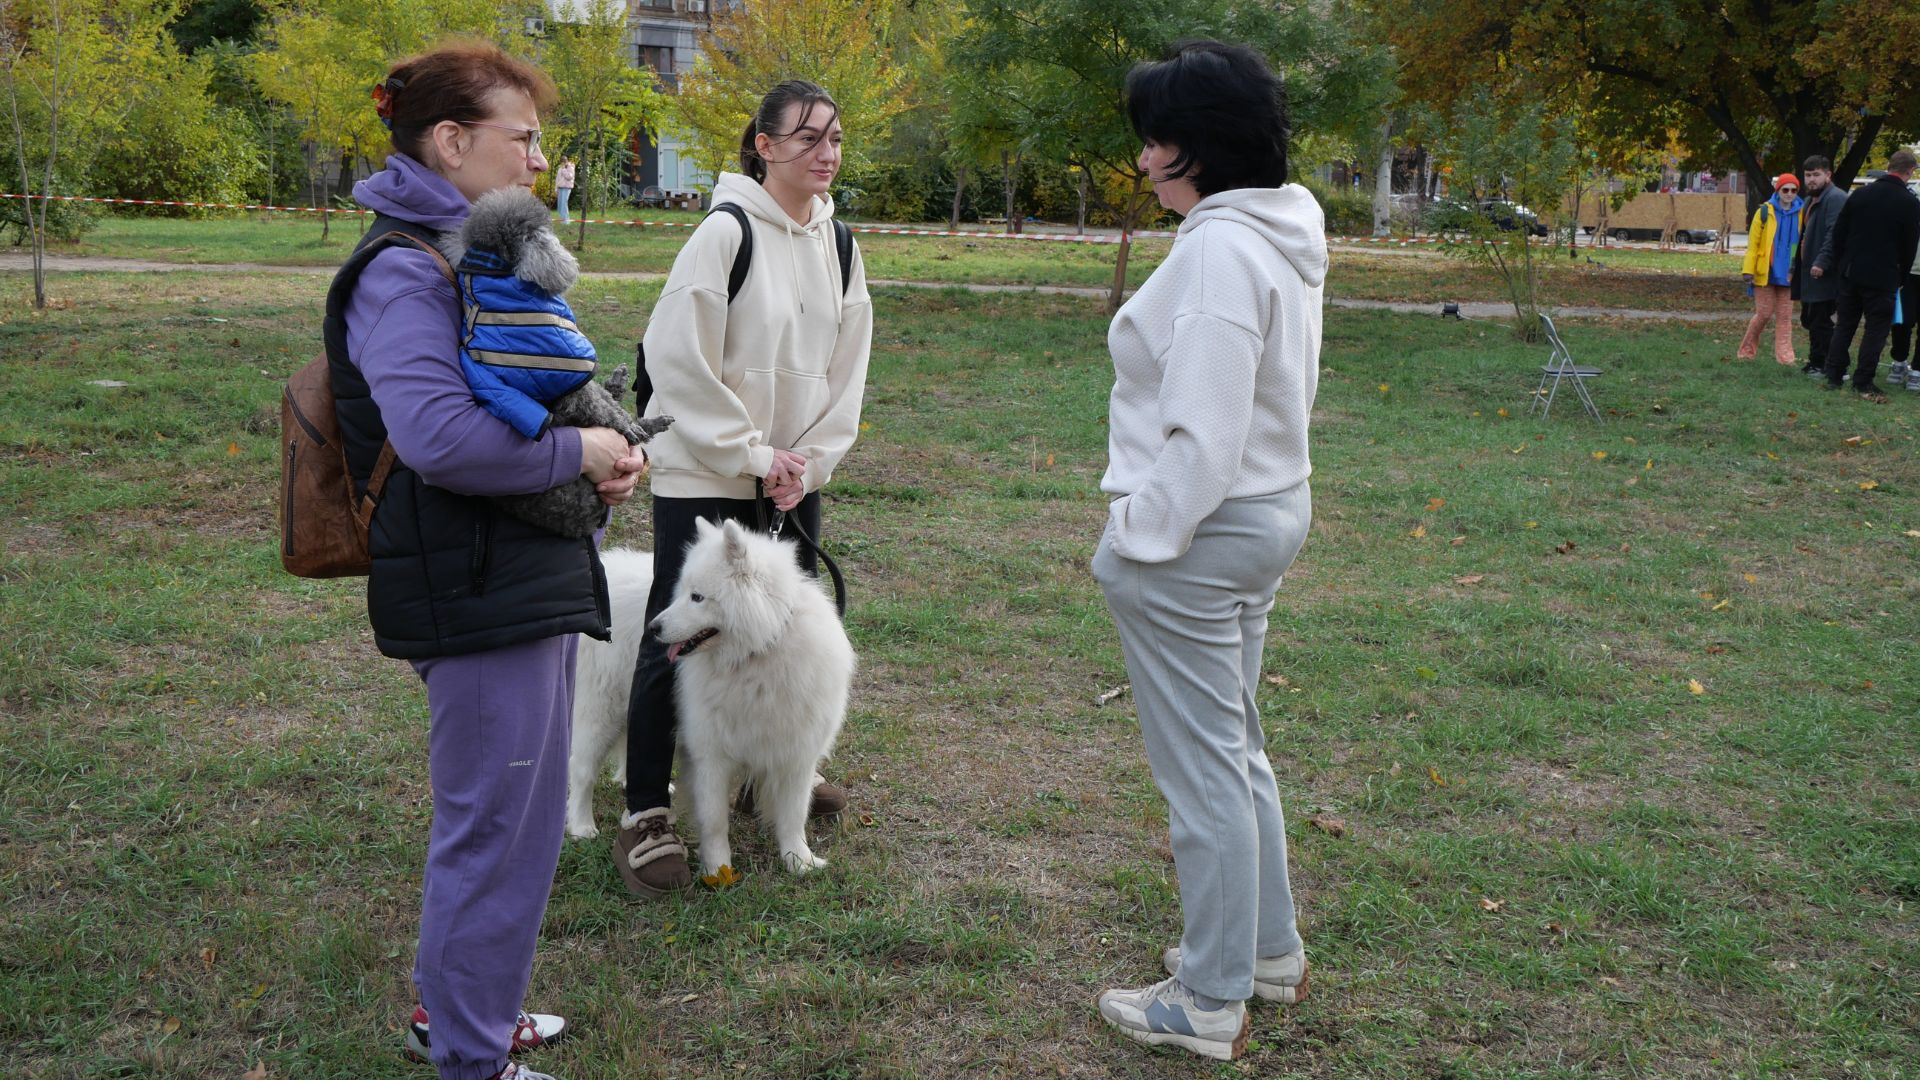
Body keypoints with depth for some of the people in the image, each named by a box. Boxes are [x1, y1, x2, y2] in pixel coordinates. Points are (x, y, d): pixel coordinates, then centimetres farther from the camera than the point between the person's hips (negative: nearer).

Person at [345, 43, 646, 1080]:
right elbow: (437, 434, -31)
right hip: (479, 596, -10)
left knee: (506, 817, 22)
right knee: (496, 829, 2)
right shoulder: (402, 272, -17)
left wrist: (598, 451, 4)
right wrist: (576, 451, -17)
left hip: (530, 581, 10)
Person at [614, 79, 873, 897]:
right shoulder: (729, 231, -15)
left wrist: (808, 458, -3)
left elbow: (847, 367, 8)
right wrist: (751, 456, -15)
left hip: (794, 476, 7)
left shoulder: (837, 240, 5)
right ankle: (644, 816, 9)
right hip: (702, 475, -7)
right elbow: (679, 357, -18)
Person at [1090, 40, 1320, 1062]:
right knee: (1234, 747, 23)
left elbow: (1201, 431, -25)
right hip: (1268, 509, 11)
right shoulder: (1284, 240, 10)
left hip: (1196, 533, -10)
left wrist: (1138, 536, -16)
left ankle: (1210, 1005, 17)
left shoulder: (1218, 251, -22)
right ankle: (1270, 952, 37)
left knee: (1201, 769, 2)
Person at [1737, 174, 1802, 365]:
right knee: (1764, 314, -1)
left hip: (1788, 274, 2)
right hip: (1765, 273, -2)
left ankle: (1784, 356, 4)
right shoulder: (1765, 211, -3)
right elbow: (1753, 243, -4)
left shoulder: (1801, 213, 4)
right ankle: (1747, 350, 16)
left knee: (1784, 317, 3)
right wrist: (1748, 270, -10)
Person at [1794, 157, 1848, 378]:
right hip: (1808, 272, 10)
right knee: (1809, 319, 15)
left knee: (1819, 321, -5)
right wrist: (1796, 266, 20)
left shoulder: (1836, 199, -14)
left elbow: (1835, 235, -24)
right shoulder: (1809, 200, 19)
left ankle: (1820, 364, 3)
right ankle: (1816, 362, 24)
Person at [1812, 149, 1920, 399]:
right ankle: (1863, 383, -1)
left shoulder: (1860, 194, 2)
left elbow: (1838, 234, 6)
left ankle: (1834, 377, 12)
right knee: (1876, 329, 2)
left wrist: (1839, 266, 15)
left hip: (1851, 273, 4)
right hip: (1882, 278, -4)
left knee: (1844, 325, 12)